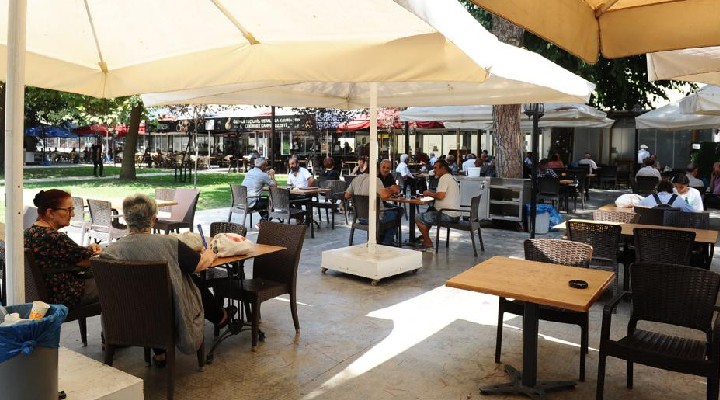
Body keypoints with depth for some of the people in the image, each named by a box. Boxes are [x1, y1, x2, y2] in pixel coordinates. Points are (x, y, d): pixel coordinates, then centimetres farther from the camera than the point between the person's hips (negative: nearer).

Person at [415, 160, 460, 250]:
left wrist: (429, 194, -6)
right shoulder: (452, 178, 18)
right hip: (455, 215, 10)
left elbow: (440, 196, -23)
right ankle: (425, 237, 31)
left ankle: (428, 243, 4)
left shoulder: (444, 178, -12)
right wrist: (432, 192, 13)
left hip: (447, 215, -10)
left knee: (418, 219, -3)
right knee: (427, 214, 30)